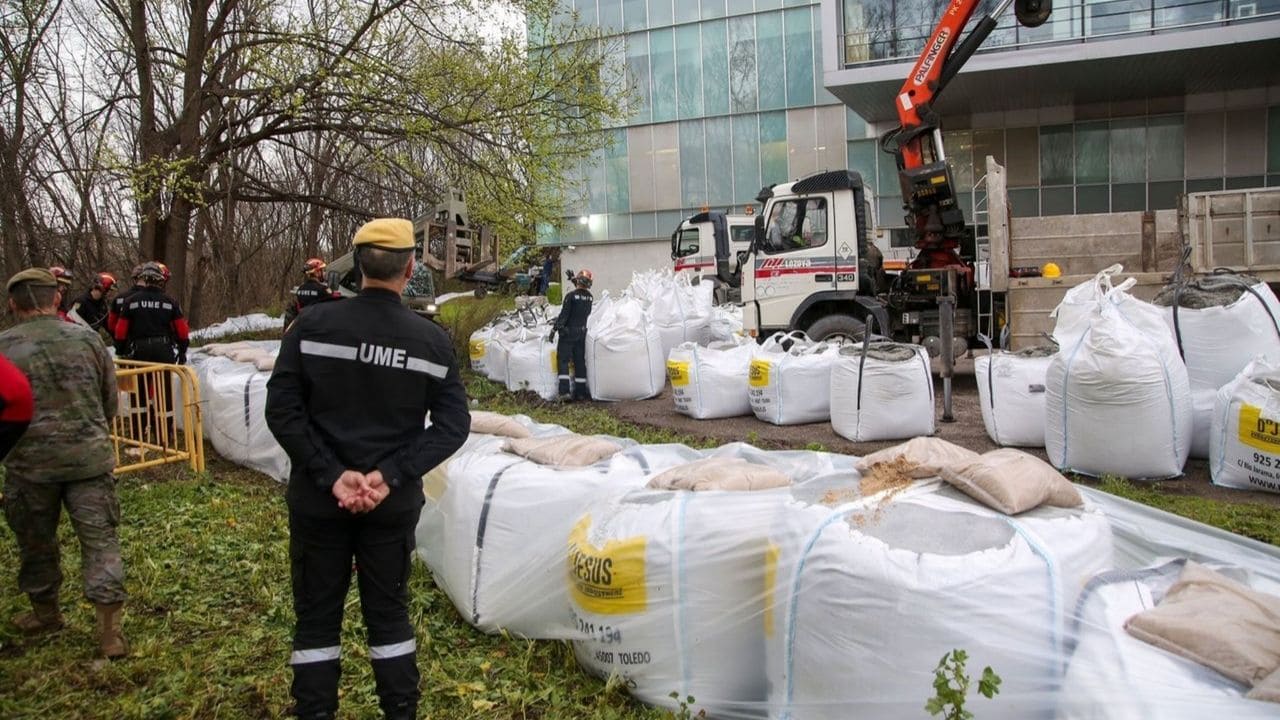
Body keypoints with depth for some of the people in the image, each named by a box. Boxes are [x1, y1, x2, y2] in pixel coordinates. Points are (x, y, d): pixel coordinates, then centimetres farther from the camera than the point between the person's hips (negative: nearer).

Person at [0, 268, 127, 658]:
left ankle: (45, 612, 37)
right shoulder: (87, 338, 0)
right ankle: (109, 629, 0)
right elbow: (110, 399, 8)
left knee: (36, 541, 19)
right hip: (89, 457, 1)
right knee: (100, 538, 4)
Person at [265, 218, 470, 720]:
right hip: (394, 505, 1)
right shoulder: (432, 339, -6)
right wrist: (392, 475, -12)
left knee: (317, 617, 14)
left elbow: (282, 410, -13)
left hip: (318, 500, -1)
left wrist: (330, 475, -13)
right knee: (389, 613, 17)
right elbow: (453, 424, -8)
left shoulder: (312, 325, -9)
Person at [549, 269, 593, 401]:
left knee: (563, 360, -2)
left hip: (568, 332, -6)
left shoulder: (571, 296, -16)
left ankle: (565, 391, -13)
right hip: (582, 332, 6)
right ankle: (580, 391, 13)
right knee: (580, 361, 11)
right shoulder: (589, 297, 2)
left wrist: (555, 328, -11)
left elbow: (564, 314, -16)